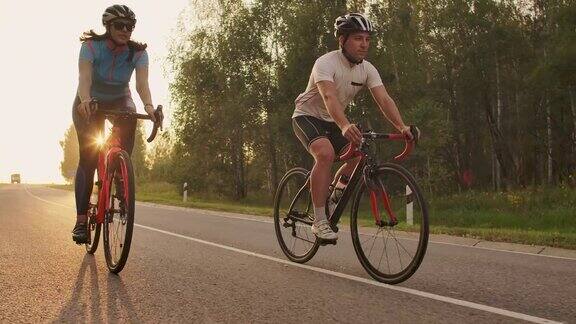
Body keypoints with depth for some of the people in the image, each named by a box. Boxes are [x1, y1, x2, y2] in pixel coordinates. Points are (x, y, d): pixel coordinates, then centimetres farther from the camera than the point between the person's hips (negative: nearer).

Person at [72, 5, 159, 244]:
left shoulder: (138, 53, -18)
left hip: (119, 101, 2)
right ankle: (81, 220, -10)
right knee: (88, 158, -14)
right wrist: (85, 100, -58)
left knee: (129, 115, -33)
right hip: (90, 103, -2)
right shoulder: (91, 46, -23)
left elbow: (142, 82, -31)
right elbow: (84, 77, -37)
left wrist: (148, 105, -52)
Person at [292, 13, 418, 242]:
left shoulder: (367, 69, -7)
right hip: (307, 116, -7)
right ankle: (319, 221, -28)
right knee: (325, 153, -32)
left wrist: (402, 127, -37)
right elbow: (329, 97, -43)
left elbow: (384, 99, -19)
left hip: (332, 122, 7)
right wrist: (345, 126, -61)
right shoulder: (326, 63, -26)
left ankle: (333, 201, 13)